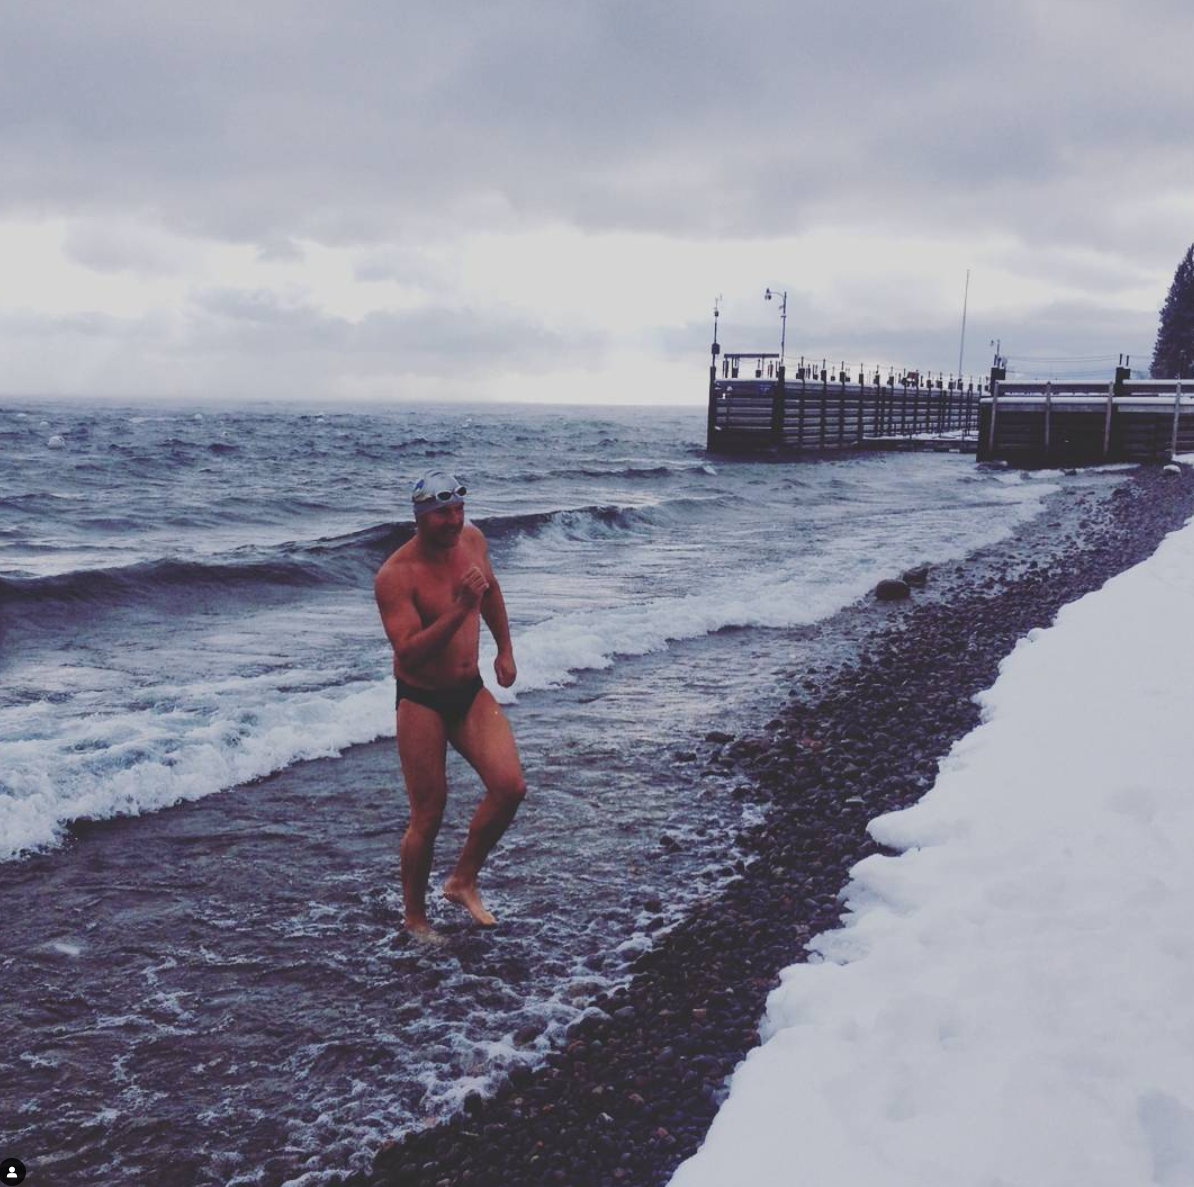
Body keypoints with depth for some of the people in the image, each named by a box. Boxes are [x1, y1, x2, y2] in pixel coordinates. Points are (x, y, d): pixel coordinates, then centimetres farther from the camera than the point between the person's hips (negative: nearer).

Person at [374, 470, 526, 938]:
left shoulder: (472, 540, -1)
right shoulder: (395, 576, -21)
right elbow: (408, 653, -29)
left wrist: (505, 649, 21)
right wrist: (460, 610, -36)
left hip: (470, 692, 6)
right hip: (421, 702, -5)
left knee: (510, 787, -10)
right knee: (428, 816, 0)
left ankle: (463, 881, 13)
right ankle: (414, 917, 22)